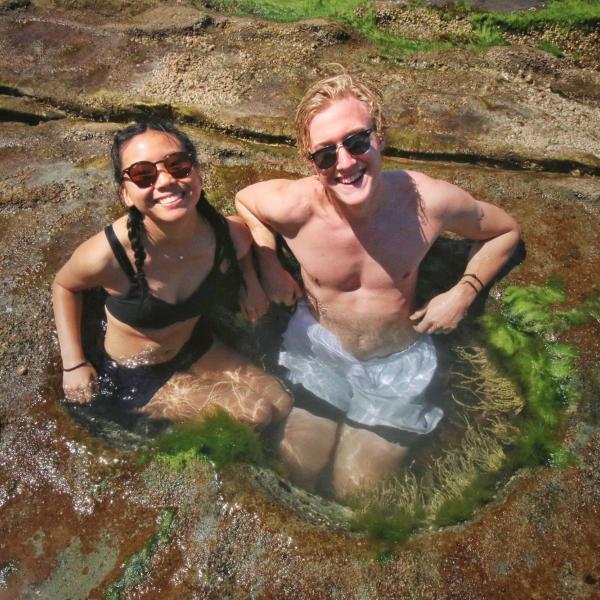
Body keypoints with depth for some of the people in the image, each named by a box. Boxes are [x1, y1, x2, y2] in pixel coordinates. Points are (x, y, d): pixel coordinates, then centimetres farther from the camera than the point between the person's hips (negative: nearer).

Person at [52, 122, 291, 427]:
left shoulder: (231, 235, -21)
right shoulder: (108, 254, -32)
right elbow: (64, 285, -9)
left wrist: (251, 280, -10)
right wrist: (73, 364, -13)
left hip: (197, 349, 5)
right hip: (133, 378, -4)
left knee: (280, 404, 5)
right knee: (256, 413, -14)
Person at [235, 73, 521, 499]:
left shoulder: (429, 201, -22)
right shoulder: (295, 207, -23)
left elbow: (506, 231, -1)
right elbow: (244, 199, 3)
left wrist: (464, 292, -13)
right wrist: (269, 264, -9)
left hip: (400, 361, 0)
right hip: (317, 347, 1)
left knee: (356, 490, 2)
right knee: (299, 475, 1)